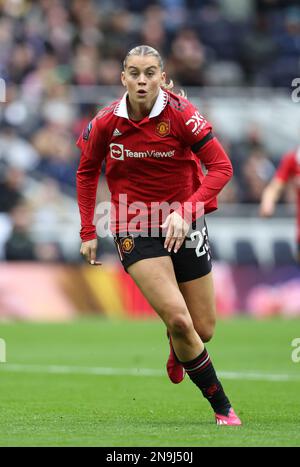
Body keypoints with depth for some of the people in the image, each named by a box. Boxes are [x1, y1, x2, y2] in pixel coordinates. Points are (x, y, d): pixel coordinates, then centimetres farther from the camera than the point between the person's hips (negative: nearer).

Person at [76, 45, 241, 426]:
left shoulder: (180, 114, -12)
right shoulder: (106, 123, -7)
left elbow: (221, 166, -14)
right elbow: (86, 172, 10)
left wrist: (186, 210, -26)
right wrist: (88, 232, 6)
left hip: (183, 226, 1)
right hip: (135, 230, -1)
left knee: (202, 330, 4)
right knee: (178, 319, -19)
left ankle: (176, 348, 44)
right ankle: (222, 406, -5)